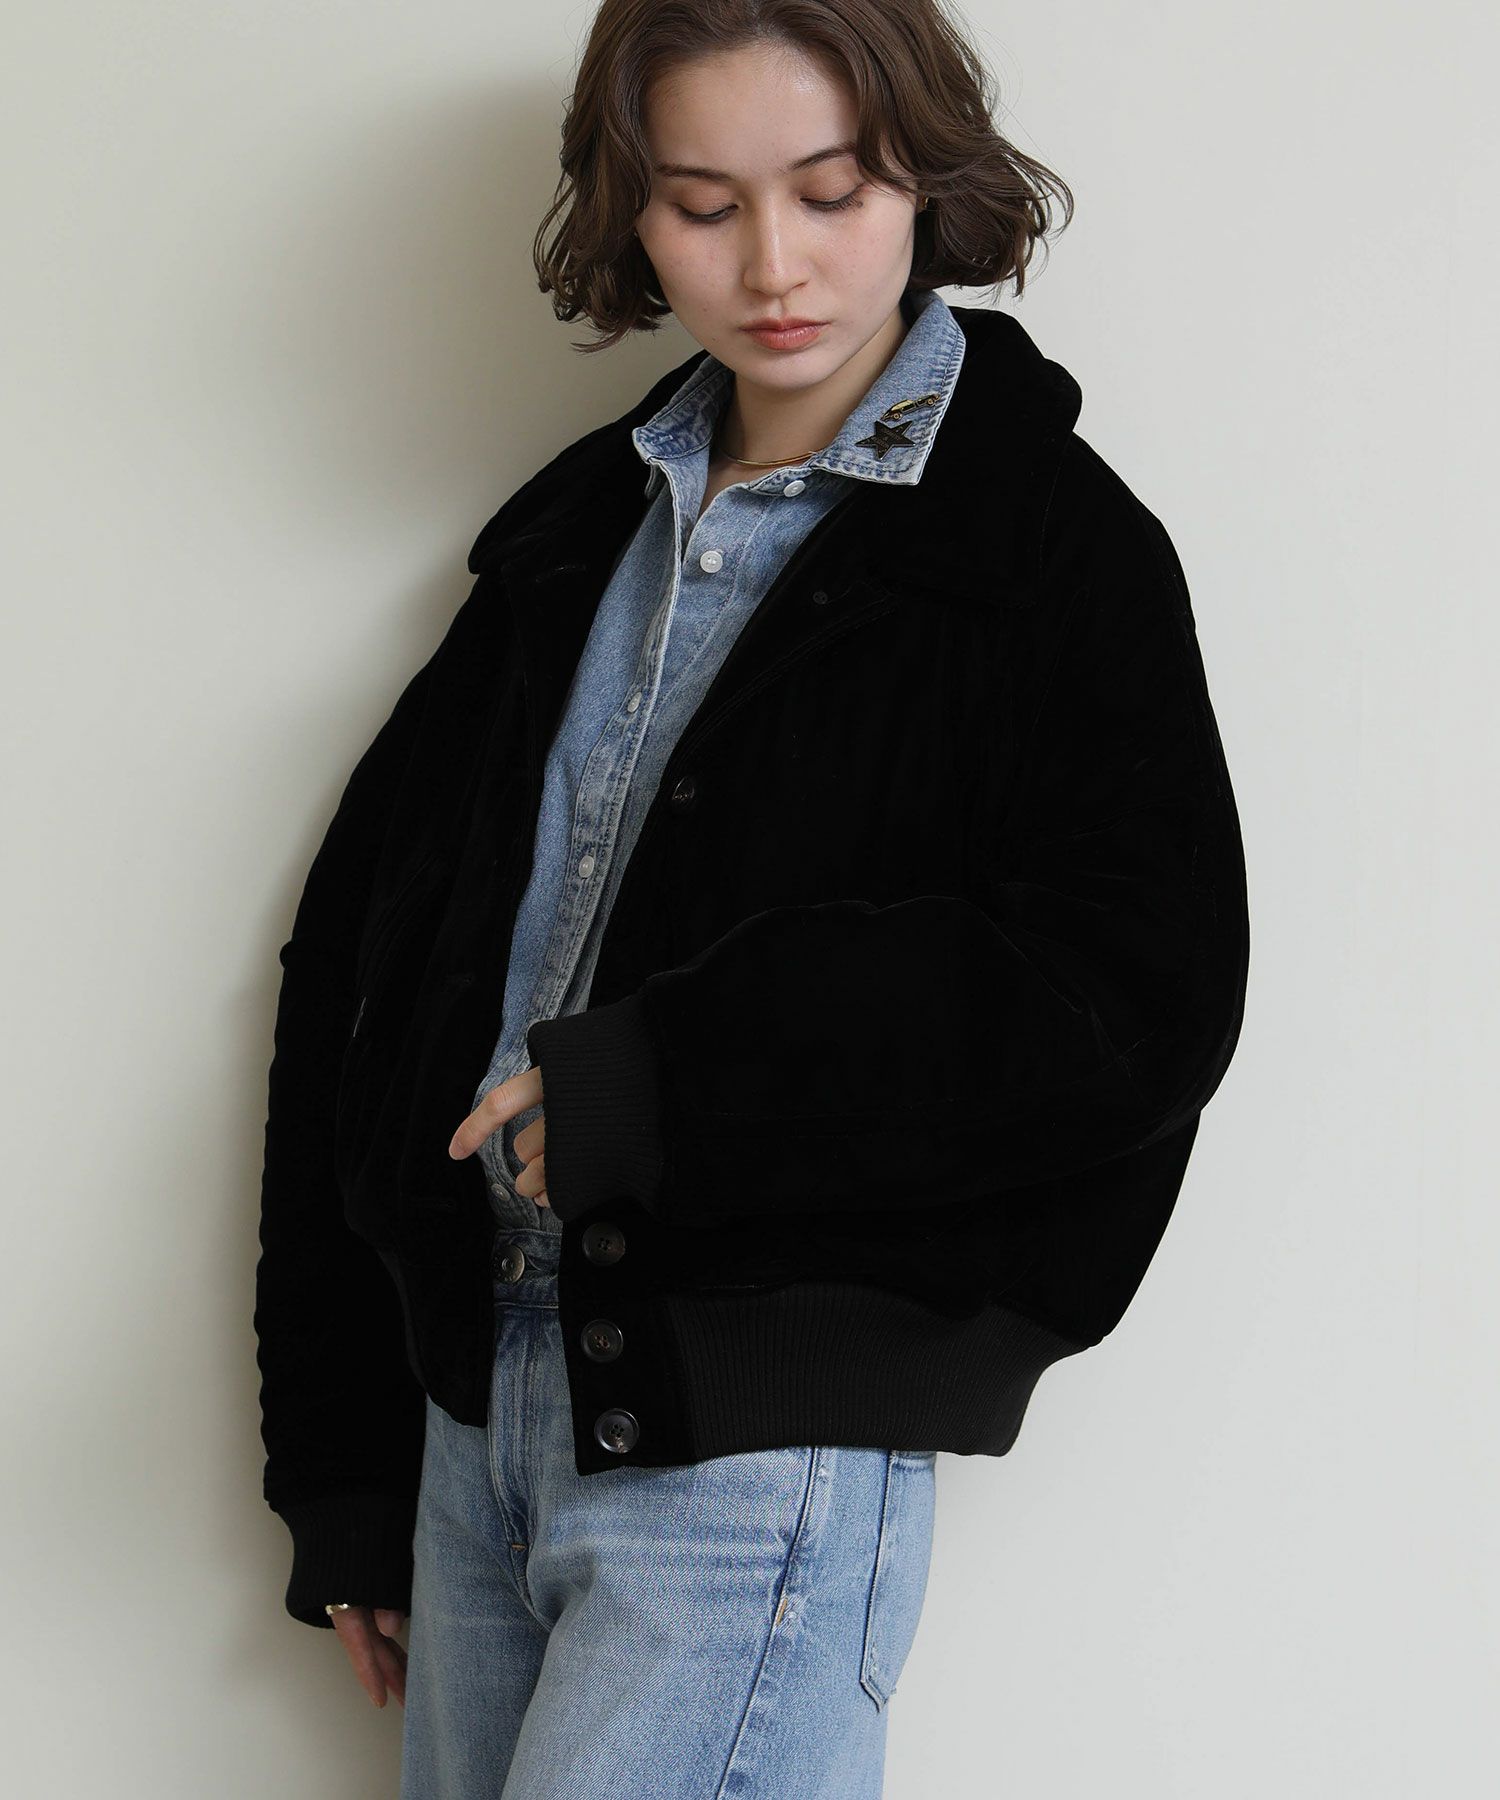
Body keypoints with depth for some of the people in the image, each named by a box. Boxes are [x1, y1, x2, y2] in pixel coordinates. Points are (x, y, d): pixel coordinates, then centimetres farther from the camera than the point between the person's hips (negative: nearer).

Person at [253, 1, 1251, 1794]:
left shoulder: (1058, 552, -5)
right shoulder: (576, 533, 12)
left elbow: (1134, 1005, -17)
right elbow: (357, 960, 13)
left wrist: (646, 1091, -18)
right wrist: (342, 1468, 9)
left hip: (759, 1454, -6)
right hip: (482, 1406, 6)